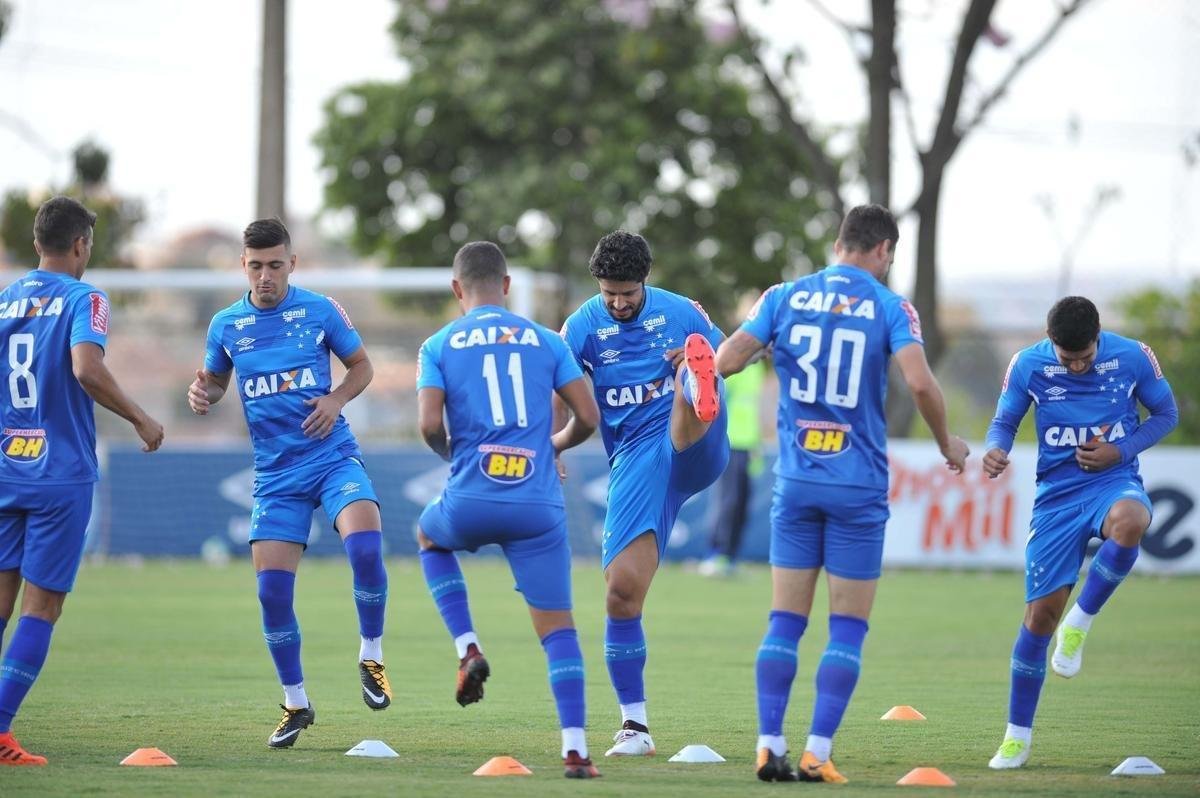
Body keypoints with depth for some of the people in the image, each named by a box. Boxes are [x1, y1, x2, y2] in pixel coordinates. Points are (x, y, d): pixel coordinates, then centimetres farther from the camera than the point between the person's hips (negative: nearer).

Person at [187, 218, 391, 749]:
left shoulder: (320, 311, -2)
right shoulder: (226, 325, 4)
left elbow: (361, 365, 9)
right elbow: (217, 380, 20)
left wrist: (336, 399, -10)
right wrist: (202, 394, -4)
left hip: (332, 456, -2)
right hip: (275, 474, 2)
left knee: (365, 546, -28)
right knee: (271, 589, -5)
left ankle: (371, 656, -5)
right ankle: (295, 702, 14)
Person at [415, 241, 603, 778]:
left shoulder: (440, 346, 5)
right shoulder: (546, 341, 10)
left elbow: (429, 425, -6)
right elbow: (588, 417, 6)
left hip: (470, 502, 0)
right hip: (539, 507, 0)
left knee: (429, 535, 34)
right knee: (558, 628, 4)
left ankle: (467, 649, 18)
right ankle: (575, 749, -7)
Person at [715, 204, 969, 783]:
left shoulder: (785, 297, 5)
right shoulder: (890, 308, -4)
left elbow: (724, 362, -1)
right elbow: (920, 383, -16)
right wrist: (947, 445, 1)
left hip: (795, 482, 3)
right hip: (859, 487, -3)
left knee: (785, 622, 7)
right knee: (848, 628, 3)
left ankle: (769, 746, 0)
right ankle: (817, 753, -4)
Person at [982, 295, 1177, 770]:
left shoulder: (1132, 358, -6)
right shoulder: (1027, 366, -5)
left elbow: (1166, 414, 7)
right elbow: (1005, 421, 7)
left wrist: (1121, 450, -9)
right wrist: (996, 451, -18)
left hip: (1114, 480, -1)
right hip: (1057, 494, 1)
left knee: (1129, 522, -40)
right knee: (1041, 612, -3)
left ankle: (1080, 622, -15)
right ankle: (1018, 736, 12)